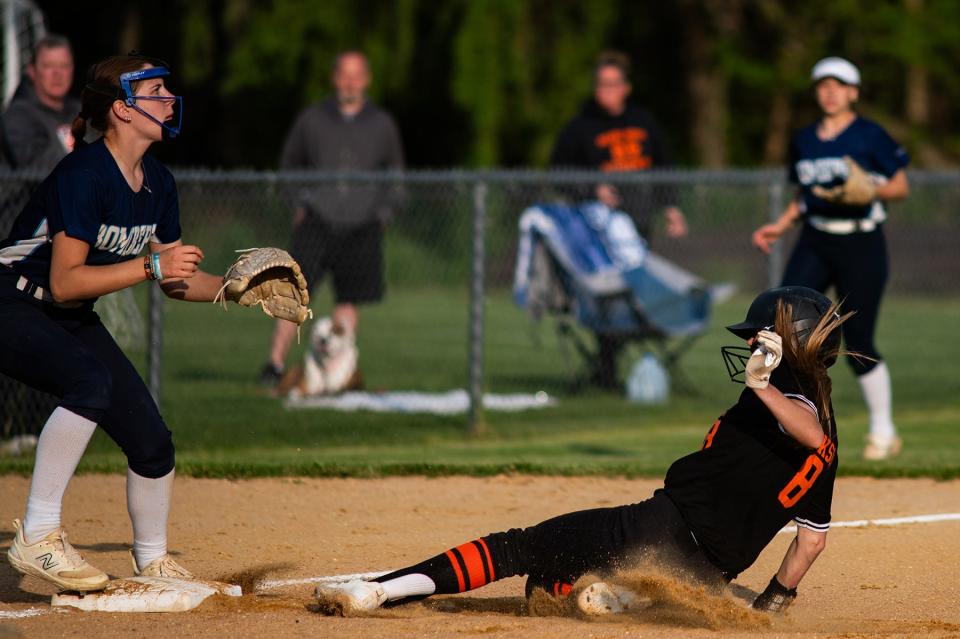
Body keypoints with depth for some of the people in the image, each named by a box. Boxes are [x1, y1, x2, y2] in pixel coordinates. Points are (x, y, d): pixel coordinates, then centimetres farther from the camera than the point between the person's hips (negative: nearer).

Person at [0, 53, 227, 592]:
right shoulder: (84, 175, -24)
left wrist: (232, 286, -6)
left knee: (152, 440, -2)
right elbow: (65, 282, -28)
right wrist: (150, 266, -32)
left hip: (74, 322, 8)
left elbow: (176, 278, 11)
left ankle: (153, 563, 21)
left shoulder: (158, 183, 2)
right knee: (92, 381, -36)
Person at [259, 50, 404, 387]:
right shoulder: (311, 119, 6)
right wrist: (298, 204, 7)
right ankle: (275, 364, -12)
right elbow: (289, 163, 18)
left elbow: (395, 173, 22)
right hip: (317, 221, -1)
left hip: (362, 228, 1)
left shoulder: (382, 125, 9)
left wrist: (383, 211, 9)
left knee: (349, 303, 0)